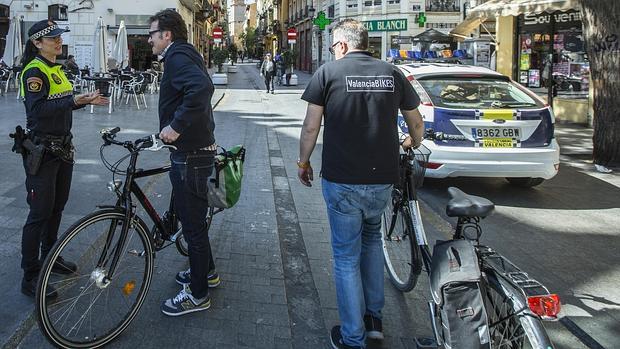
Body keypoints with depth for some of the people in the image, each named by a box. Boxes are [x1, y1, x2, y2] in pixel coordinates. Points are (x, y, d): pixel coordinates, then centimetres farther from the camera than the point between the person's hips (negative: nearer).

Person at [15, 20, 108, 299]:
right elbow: (39, 109, -26)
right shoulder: (34, 71, -14)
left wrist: (87, 100, 5)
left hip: (62, 147, 9)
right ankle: (30, 278, 3)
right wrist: (76, 100, -31)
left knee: (57, 207, 17)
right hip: (41, 150, -9)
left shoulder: (56, 69, 13)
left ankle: (48, 257, 34)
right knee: (40, 213, -5)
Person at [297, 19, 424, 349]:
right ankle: (374, 318, 29)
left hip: (341, 180, -3)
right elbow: (417, 123, 15)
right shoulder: (392, 73, 5)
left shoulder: (328, 72, -4)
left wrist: (303, 163, 11)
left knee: (347, 256, 8)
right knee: (371, 239, 27)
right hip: (382, 179, 4)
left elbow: (311, 128, -5)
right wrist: (414, 145, 36)